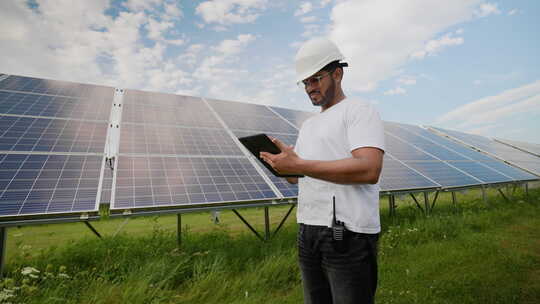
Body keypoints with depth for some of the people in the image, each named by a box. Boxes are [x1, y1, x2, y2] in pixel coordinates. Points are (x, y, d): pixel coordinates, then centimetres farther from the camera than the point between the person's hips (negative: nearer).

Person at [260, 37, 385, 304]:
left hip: (348, 235, -7)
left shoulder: (360, 110, -4)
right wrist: (279, 157, -3)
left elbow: (369, 170, -20)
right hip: (307, 232, 7)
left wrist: (300, 165, -23)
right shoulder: (308, 124, 19)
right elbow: (294, 176, 19)